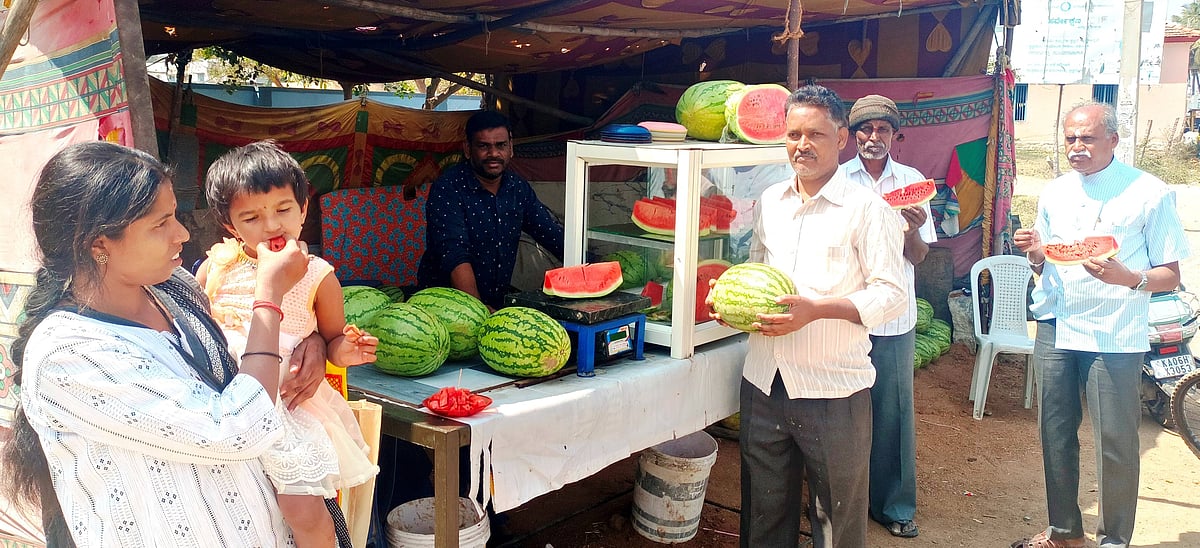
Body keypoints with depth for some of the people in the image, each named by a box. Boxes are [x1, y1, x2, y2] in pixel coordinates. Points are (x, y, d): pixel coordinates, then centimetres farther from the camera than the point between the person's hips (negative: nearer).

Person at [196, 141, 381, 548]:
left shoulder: (317, 277, -2)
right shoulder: (218, 265, 2)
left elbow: (332, 340, 6)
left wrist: (344, 350, -16)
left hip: (287, 403, -2)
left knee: (305, 512, -11)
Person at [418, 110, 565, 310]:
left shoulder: (519, 188, 6)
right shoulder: (447, 189, -11)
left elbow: (554, 236, 10)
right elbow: (455, 256, -22)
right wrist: (477, 309, -33)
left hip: (498, 303, 5)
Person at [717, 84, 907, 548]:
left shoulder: (866, 209, -7)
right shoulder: (768, 202, 10)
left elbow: (892, 294, -11)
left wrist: (817, 309, -23)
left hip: (833, 391, -5)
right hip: (763, 383, 5)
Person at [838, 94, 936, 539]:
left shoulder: (913, 181, 8)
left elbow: (918, 256, 6)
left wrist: (913, 228, -15)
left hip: (894, 315, 2)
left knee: (893, 408, 5)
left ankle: (893, 505, 18)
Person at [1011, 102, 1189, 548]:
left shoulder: (1149, 193, -5)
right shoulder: (1054, 192, 10)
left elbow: (1170, 276, -5)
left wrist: (1127, 278, -25)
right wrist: (1035, 255, -4)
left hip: (1115, 338, -5)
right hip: (1055, 328, 5)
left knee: (1115, 443, -1)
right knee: (1055, 433, 11)